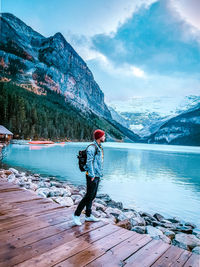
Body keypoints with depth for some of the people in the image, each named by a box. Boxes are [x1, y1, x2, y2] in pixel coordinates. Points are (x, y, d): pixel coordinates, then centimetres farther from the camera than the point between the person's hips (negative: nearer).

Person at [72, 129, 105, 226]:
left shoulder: (99, 147, 13)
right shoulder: (92, 148, -18)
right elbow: (89, 162, -21)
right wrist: (92, 176, -20)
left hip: (97, 176, 9)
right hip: (92, 176, -9)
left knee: (92, 196, 15)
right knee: (88, 196, -4)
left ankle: (88, 215, 26)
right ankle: (76, 215, 10)